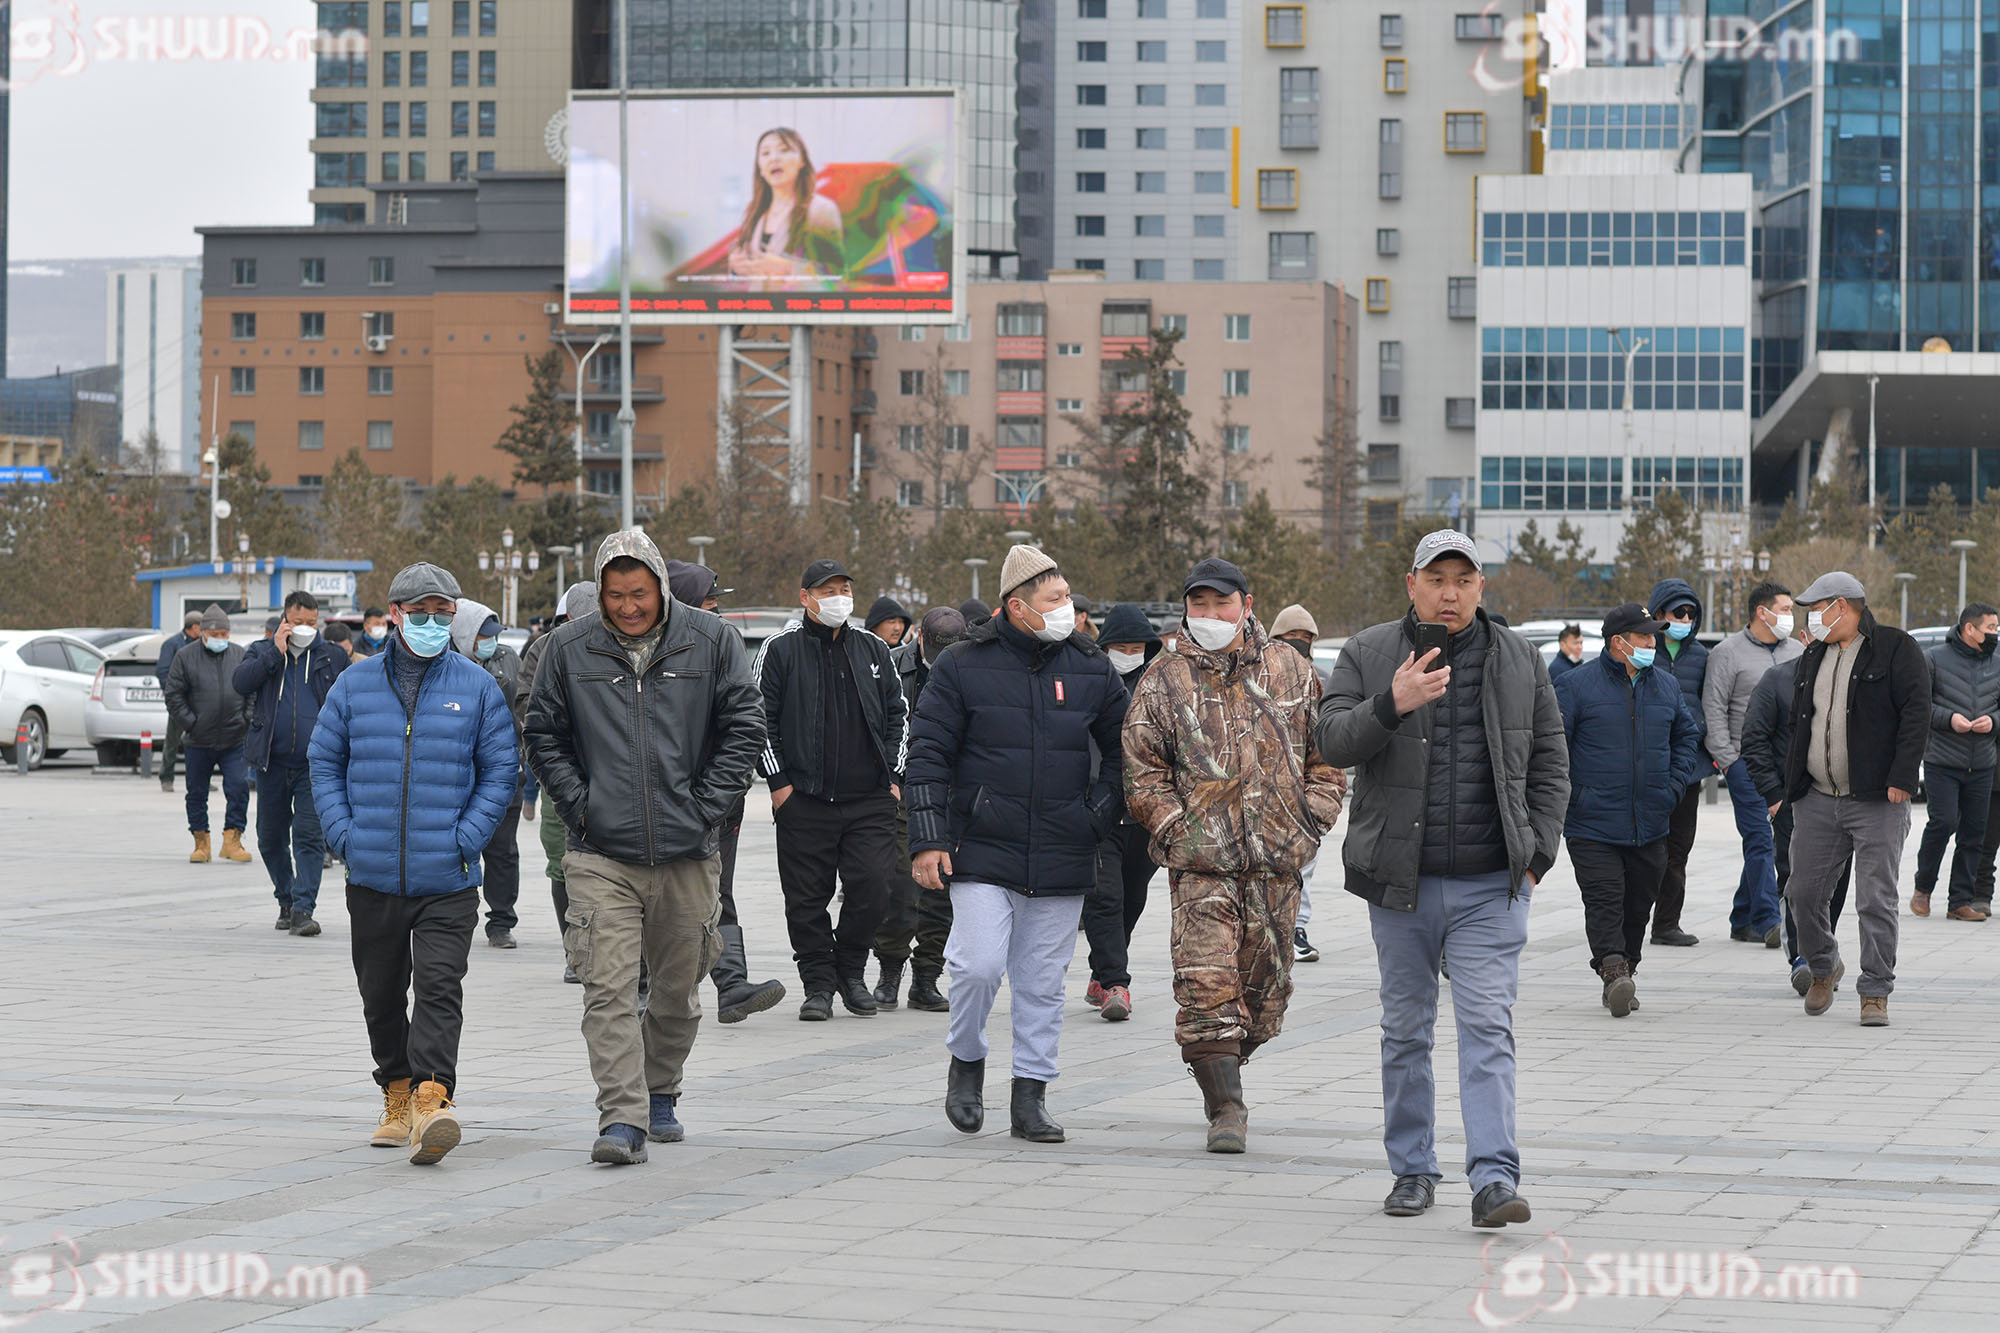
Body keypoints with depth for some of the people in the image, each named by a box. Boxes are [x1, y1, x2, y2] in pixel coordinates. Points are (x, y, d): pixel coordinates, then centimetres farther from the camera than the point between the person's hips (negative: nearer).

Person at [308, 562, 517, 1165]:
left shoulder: (476, 687, 3)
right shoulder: (355, 684, 7)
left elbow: (500, 769, 4)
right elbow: (324, 760, 12)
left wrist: (465, 837, -7)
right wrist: (343, 833, -1)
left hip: (447, 880, -3)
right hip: (372, 878, 3)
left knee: (438, 987, -16)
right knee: (381, 994, 12)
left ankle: (433, 1100, -24)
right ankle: (397, 1097, 27)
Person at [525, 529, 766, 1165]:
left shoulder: (711, 642, 1)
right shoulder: (570, 649, 2)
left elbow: (744, 729, 4)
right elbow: (544, 736, 10)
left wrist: (705, 807, -4)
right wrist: (578, 805, -1)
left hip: (689, 852, 1)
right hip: (601, 855, -1)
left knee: (680, 990, 13)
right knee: (608, 990, -12)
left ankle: (660, 1094, 34)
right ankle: (622, 1118, -14)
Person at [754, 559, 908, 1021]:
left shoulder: (875, 652, 14)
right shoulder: (780, 650, 2)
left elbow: (898, 715, 20)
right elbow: (760, 719, 1)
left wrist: (894, 775, 10)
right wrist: (778, 780, -5)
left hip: (870, 798, 2)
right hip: (804, 800, -2)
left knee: (872, 889, -6)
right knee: (807, 899, 0)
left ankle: (851, 970, 15)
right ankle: (819, 984, 12)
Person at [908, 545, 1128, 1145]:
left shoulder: (1091, 669, 6)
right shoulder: (962, 666, -1)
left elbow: (1122, 752, 16)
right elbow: (929, 754, 0)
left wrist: (1097, 815, 3)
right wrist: (928, 840, -6)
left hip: (1062, 862, 3)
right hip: (983, 852, -3)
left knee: (1042, 982, 6)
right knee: (979, 965, -14)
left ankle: (1031, 1097, 14)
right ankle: (966, 1063, 12)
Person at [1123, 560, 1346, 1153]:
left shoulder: (1291, 673, 9)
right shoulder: (1163, 684, 5)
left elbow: (1327, 755, 14)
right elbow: (1141, 772, 3)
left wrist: (1311, 822, 3)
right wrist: (1179, 831, -7)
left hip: (1277, 859, 2)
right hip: (1200, 861, -2)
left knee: (1264, 986, 8)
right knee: (1208, 983, -13)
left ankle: (1223, 1064, 33)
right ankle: (1225, 1108, -10)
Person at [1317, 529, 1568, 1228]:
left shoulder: (1519, 660, 7)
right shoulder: (1368, 655, 3)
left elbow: (1550, 763, 11)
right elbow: (1332, 742, -7)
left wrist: (1537, 852, 2)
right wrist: (1392, 705, -25)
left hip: (1491, 883, -1)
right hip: (1400, 880, 1)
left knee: (1488, 1026, -9)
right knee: (1406, 1030, 9)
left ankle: (1494, 1178, -13)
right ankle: (1412, 1170, 20)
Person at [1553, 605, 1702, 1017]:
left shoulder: (1666, 687, 11)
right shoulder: (1577, 686, -4)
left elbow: (1686, 737, 23)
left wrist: (1673, 787, 10)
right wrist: (1569, 795, -9)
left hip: (1650, 825, 5)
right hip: (1594, 824, -5)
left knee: (1638, 905, 9)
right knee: (1604, 899, -15)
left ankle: (1625, 968, 20)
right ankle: (1613, 971, -25)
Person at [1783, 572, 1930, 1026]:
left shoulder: (1896, 649, -3)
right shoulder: (1813, 657, 17)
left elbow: (1917, 714, -10)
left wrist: (1901, 778, -17)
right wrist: (1792, 783, 16)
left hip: (1877, 801, -6)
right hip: (1817, 801, 6)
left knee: (1876, 899, -5)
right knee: (1803, 891, 6)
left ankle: (1876, 993, 1)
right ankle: (1823, 967, 31)